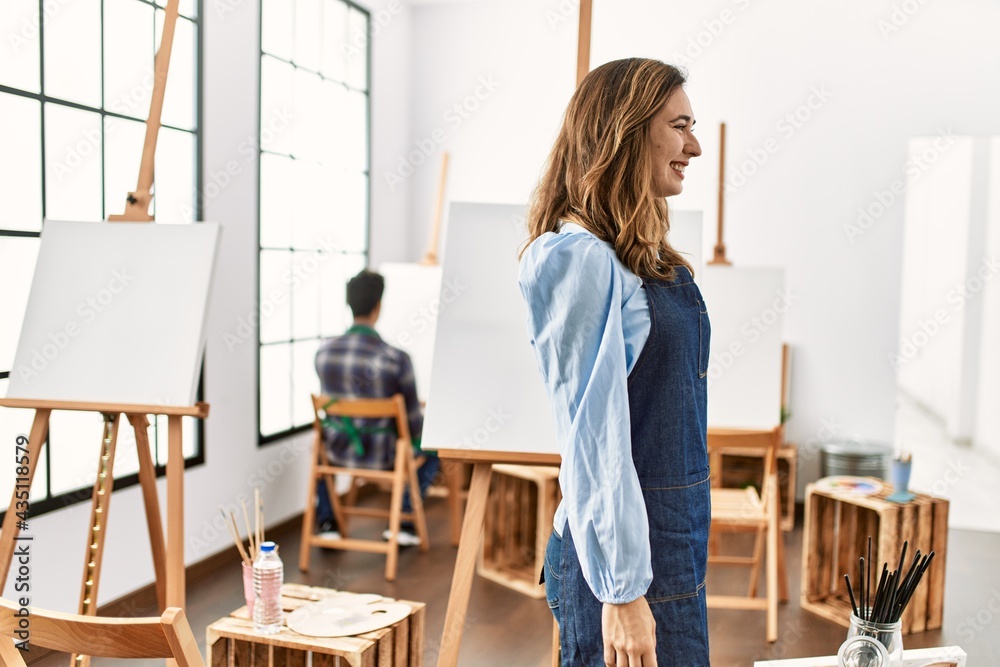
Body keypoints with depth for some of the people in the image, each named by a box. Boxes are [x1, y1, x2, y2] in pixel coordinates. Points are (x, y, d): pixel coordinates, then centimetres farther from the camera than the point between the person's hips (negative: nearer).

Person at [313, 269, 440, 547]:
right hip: (383, 454, -3)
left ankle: (326, 522, 33)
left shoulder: (323, 352, -10)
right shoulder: (396, 358, -23)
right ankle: (404, 523, 26)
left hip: (339, 451, 4)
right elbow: (412, 418, -11)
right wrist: (418, 436, 13)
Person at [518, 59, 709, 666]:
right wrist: (622, 592, -20)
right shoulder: (580, 258, -18)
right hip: (629, 558, -9)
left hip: (674, 542, 9)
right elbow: (592, 440, -21)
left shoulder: (644, 258, 10)